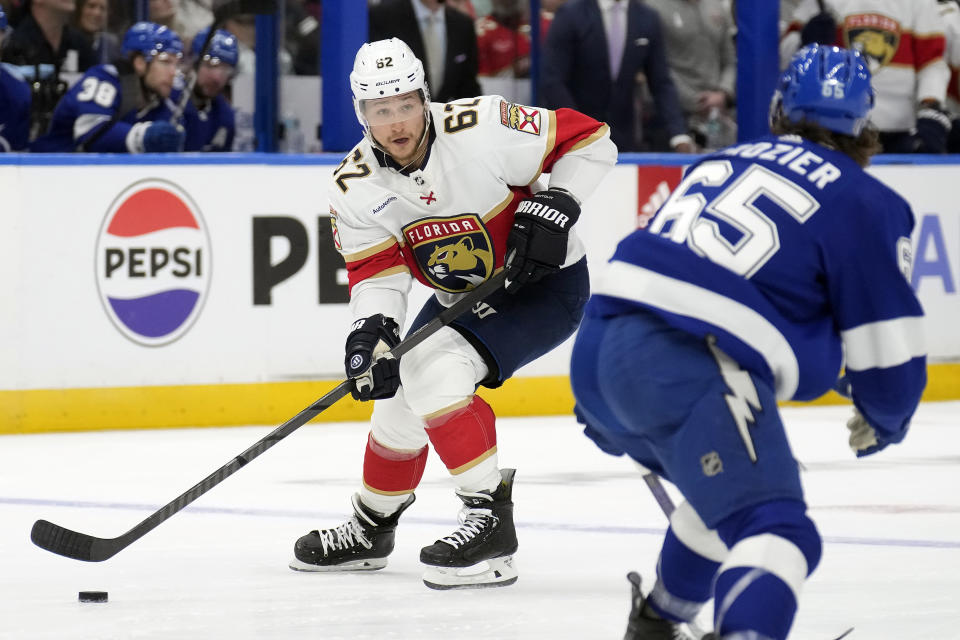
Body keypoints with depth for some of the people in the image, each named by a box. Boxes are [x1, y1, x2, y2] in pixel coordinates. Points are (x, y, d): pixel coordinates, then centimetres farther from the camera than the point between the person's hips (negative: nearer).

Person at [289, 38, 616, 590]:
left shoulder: (481, 129, -27)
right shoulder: (354, 187, -12)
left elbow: (590, 141, -17)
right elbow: (378, 272, -13)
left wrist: (554, 207, -26)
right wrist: (372, 330, -33)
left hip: (547, 282, -7)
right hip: (461, 297, 7)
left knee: (434, 368, -27)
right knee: (399, 398, 11)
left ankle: (491, 519, -23)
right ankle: (371, 531, 38)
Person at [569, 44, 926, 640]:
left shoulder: (722, 162, 26)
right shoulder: (864, 203, 6)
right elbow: (889, 345, 4)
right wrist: (885, 420, 26)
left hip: (597, 346, 8)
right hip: (687, 368, -8)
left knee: (729, 491, 30)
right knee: (774, 530, -13)